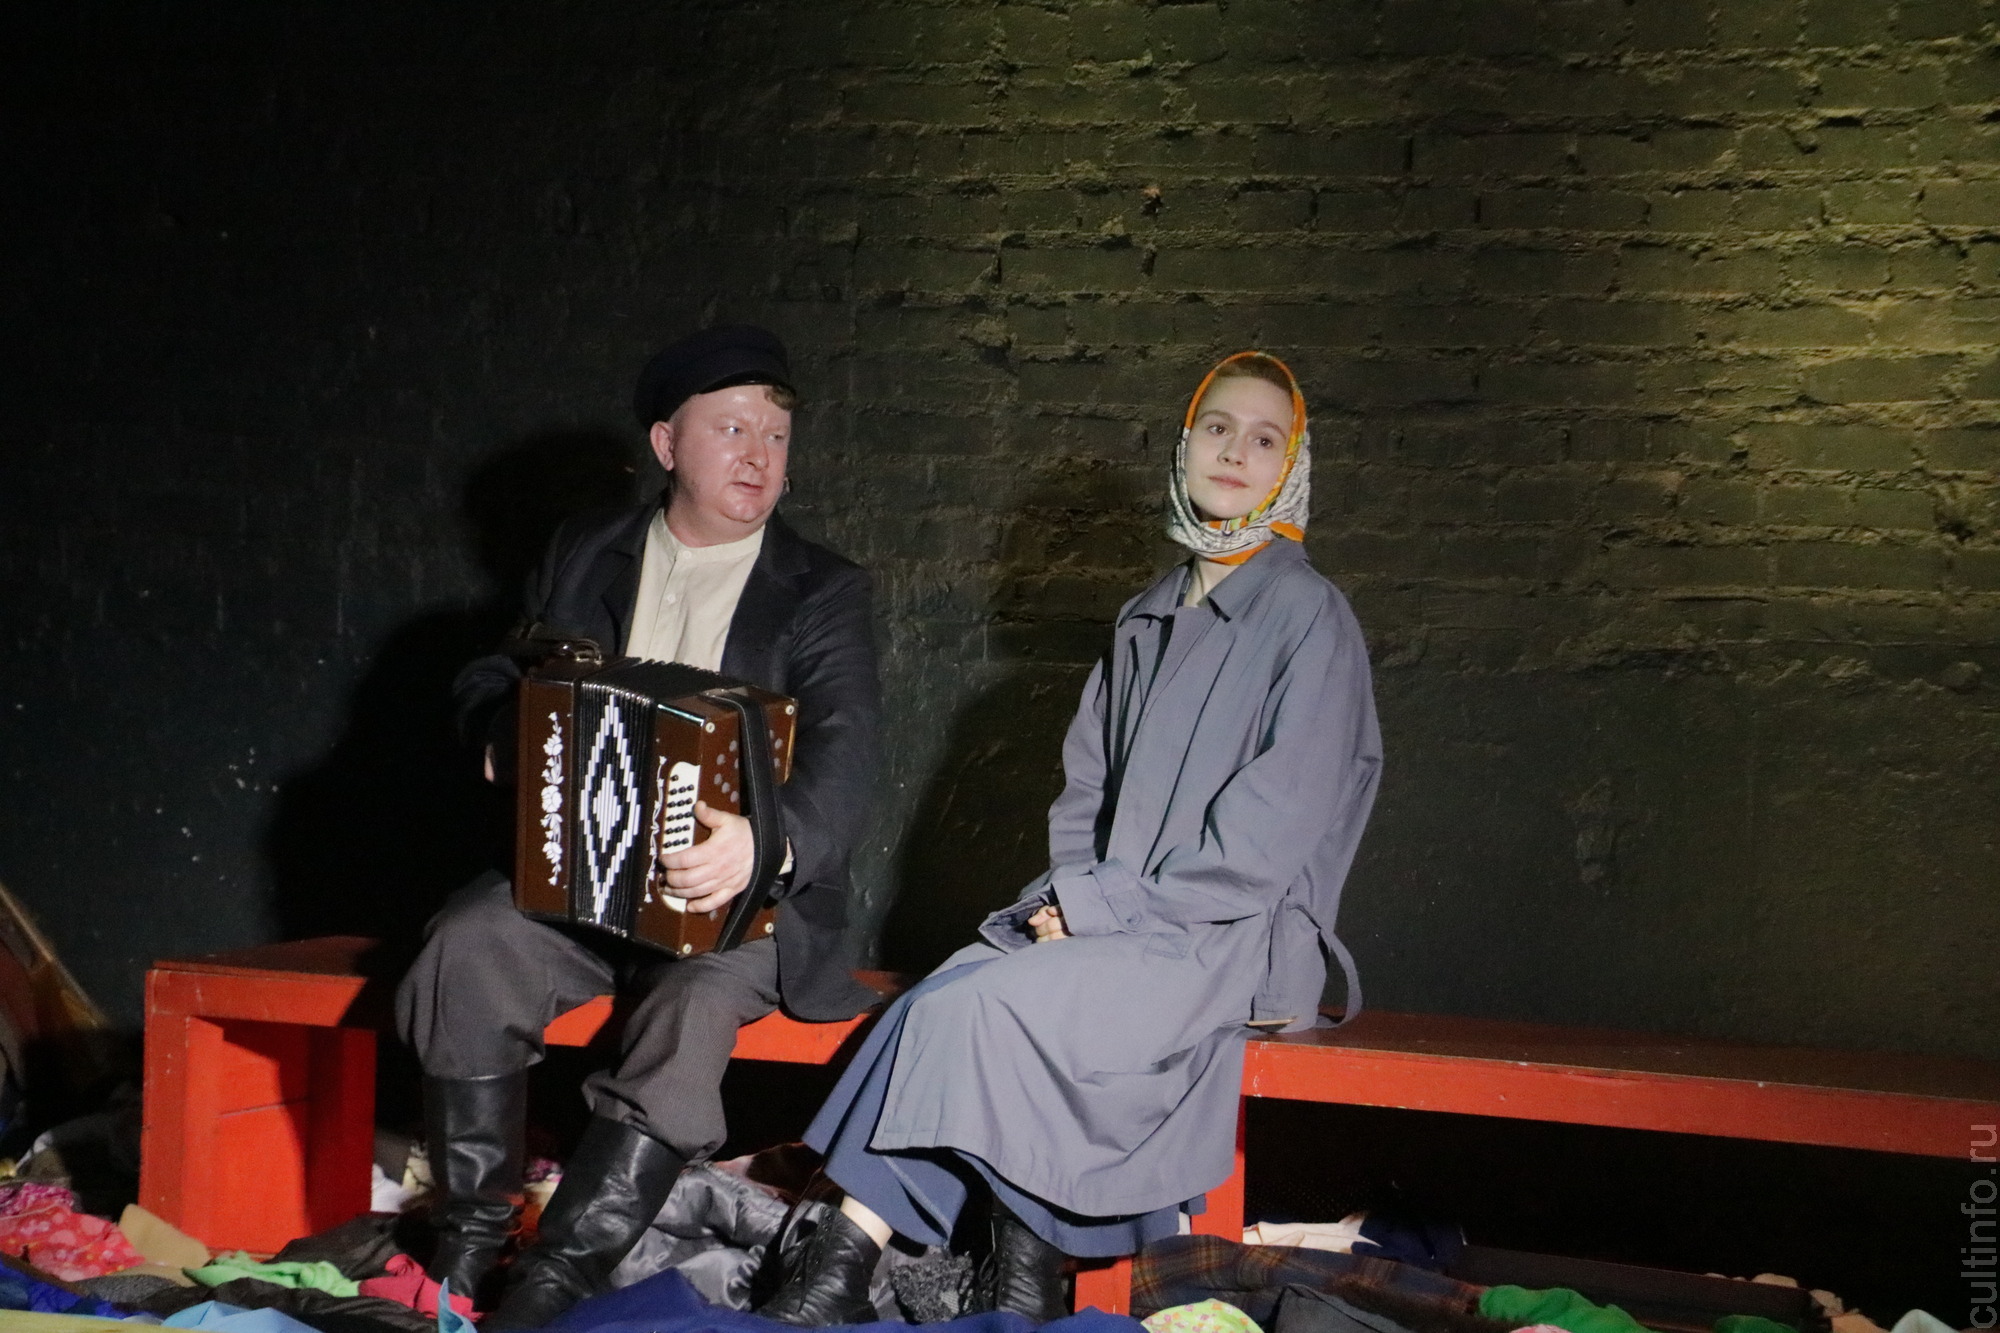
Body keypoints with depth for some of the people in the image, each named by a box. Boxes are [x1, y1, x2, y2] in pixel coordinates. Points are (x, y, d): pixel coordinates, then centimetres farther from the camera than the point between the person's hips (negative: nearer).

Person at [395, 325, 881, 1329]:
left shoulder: (821, 593, 2)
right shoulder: (583, 557, 13)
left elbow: (841, 753, -14)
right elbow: (492, 678, 23)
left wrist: (766, 841, -36)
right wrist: (510, 727, -4)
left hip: (740, 893, -2)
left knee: (701, 990, -35)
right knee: (469, 943, -27)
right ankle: (470, 1239, -16)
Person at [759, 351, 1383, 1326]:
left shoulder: (1310, 618, -4)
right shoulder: (1147, 622, 17)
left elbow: (1277, 822, -12)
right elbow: (1087, 781, 18)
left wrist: (1112, 904, -13)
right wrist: (1074, 893, -2)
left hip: (1238, 940, -6)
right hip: (1114, 925, 6)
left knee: (985, 1003, -27)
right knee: (936, 1005, -20)